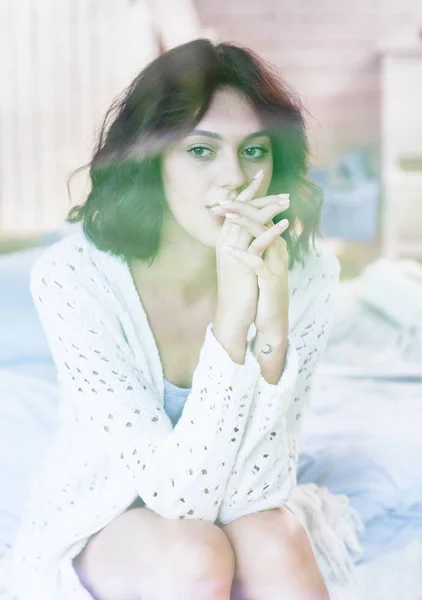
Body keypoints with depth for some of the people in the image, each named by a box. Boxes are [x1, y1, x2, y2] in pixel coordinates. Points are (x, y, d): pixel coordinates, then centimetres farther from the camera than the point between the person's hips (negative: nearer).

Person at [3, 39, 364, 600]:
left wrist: (272, 328, -34)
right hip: (96, 520, -1)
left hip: (237, 508, 2)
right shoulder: (72, 277, -25)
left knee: (276, 547, -31)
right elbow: (178, 495, -27)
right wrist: (231, 318, -38)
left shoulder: (305, 273, -17)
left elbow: (257, 488, -19)